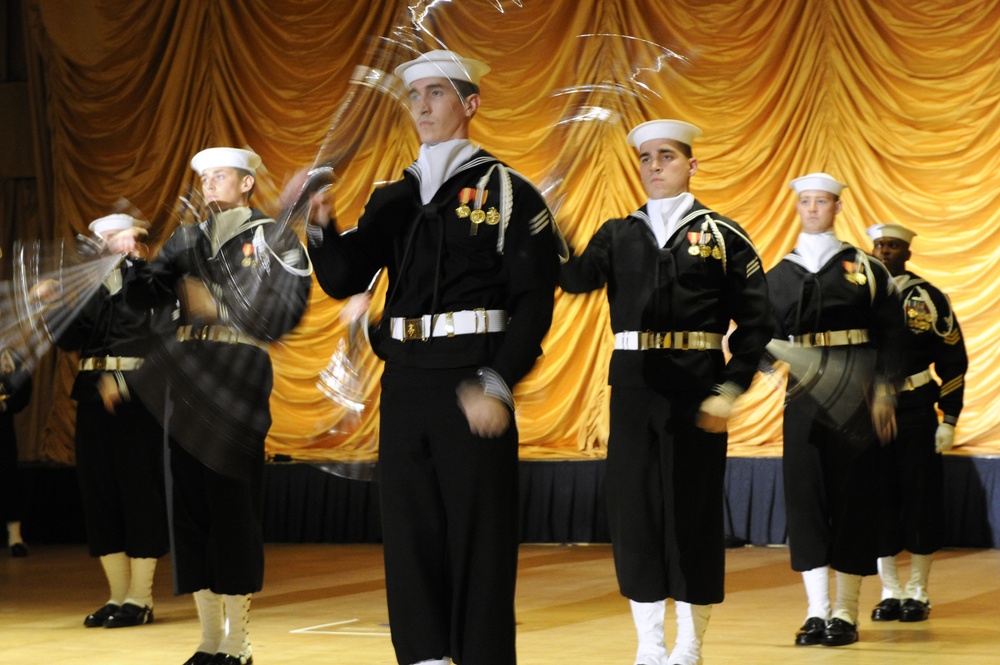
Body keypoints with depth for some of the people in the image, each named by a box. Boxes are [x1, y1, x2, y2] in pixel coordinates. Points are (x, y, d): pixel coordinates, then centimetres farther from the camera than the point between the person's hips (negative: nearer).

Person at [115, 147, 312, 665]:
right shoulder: (185, 241, 18)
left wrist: (217, 303, -13)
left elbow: (284, 310, -9)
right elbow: (150, 292, 5)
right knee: (190, 506, 4)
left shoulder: (273, 238, 3)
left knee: (233, 508, -6)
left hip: (238, 382, -5)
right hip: (186, 383, 5)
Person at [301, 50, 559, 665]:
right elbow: (345, 279, 9)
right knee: (410, 534, 7)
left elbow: (535, 301, -7)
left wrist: (497, 384, -17)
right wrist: (321, 225, -11)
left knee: (480, 539, -3)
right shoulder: (394, 198, 15)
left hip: (474, 386, -5)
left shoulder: (508, 192, -1)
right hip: (404, 382, 5)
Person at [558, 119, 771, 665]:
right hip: (632, 390, 3)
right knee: (634, 512, 4)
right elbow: (578, 277, -7)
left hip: (696, 392, -3)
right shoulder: (617, 235, 11)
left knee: (693, 513, 0)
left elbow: (755, 323, -1)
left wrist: (729, 391, -9)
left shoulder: (723, 236, 1)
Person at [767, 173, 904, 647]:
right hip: (804, 396, 2)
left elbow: (890, 336, 2)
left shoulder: (866, 269, 3)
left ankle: (846, 613, 5)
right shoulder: (779, 275, 9)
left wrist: (883, 394, -7)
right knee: (804, 495, -6)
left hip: (854, 398, -2)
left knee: (852, 497, 0)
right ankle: (816, 611, -4)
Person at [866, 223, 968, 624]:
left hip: (916, 415, -2)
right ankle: (889, 593, 11)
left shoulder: (929, 298, 0)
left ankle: (918, 593, 9)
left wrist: (949, 420, -4)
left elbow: (952, 362, 1)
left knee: (920, 501, 1)